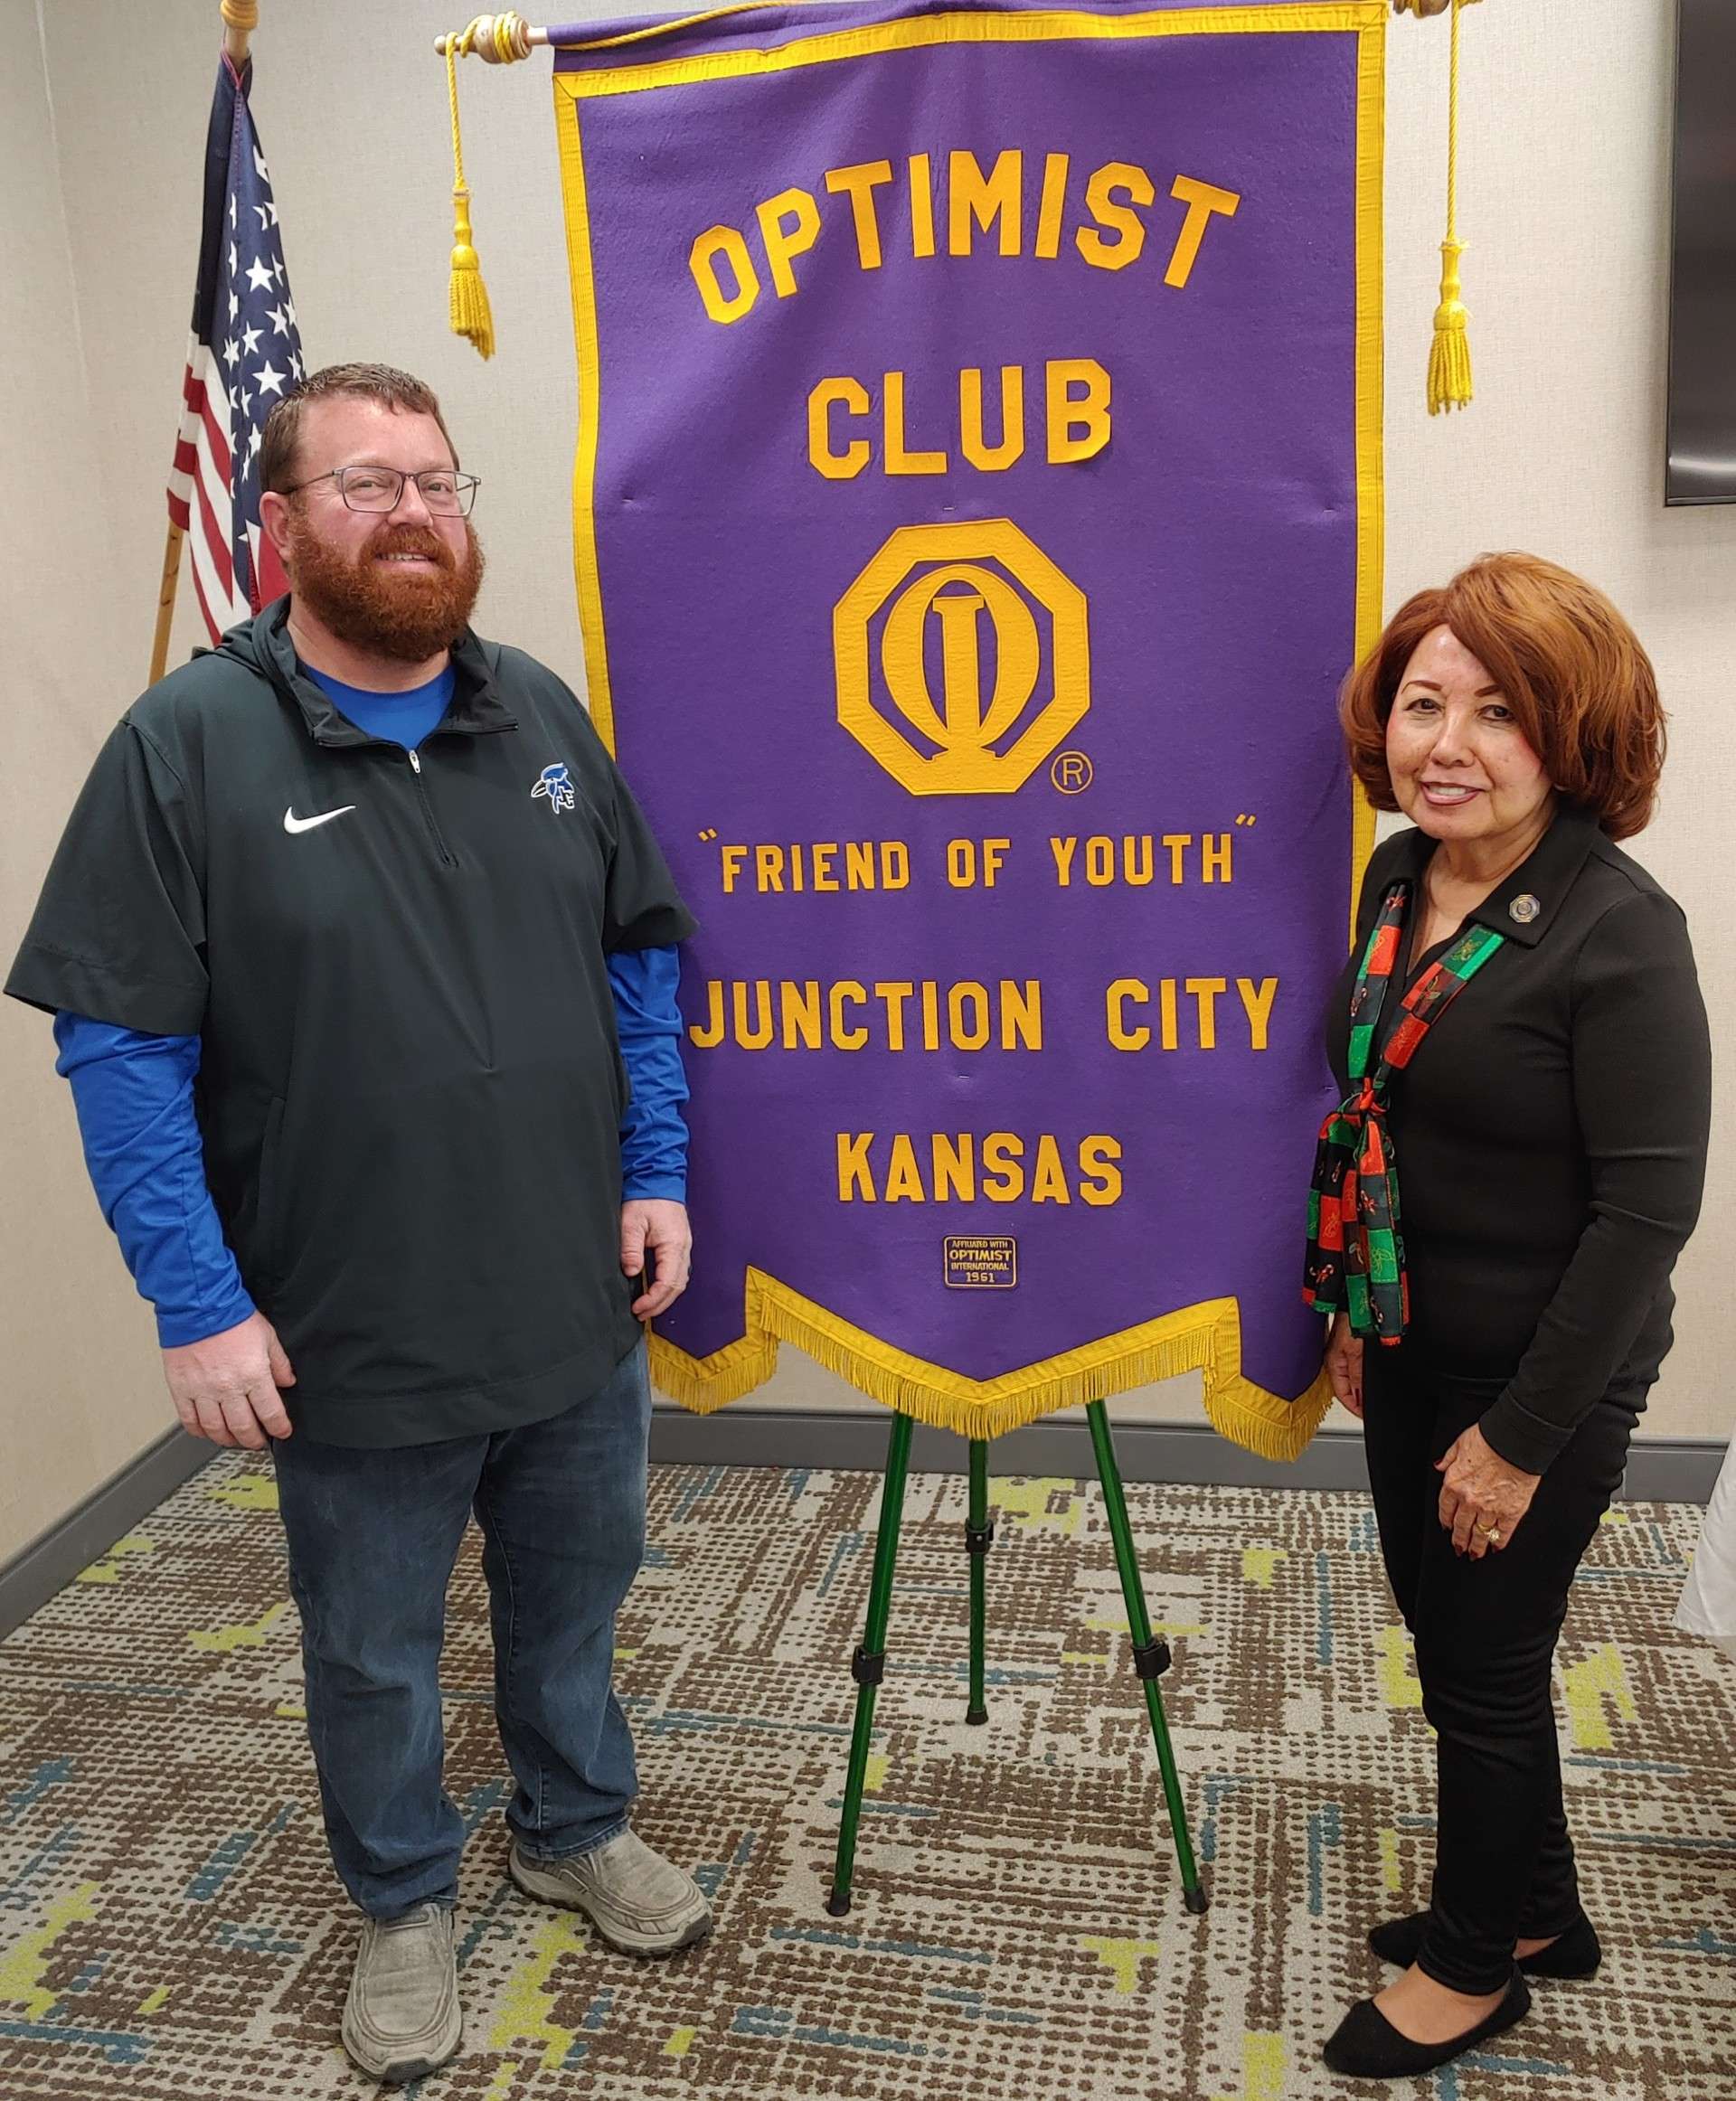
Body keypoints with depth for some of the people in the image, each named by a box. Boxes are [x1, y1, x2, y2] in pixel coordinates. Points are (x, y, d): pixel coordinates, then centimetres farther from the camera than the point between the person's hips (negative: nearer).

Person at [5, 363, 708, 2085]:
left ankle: (576, 1829, 48)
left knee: (573, 1601, 22)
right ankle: (402, 1902, 42)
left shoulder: (541, 717, 2)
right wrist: (198, 1303, -15)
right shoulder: (187, 744, -11)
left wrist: (657, 1174, 2)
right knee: (374, 1654, 17)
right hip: (356, 1348, -3)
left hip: (579, 1313, 4)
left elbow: (640, 963, 8)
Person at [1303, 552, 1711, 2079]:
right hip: (1412, 1347, 7)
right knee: (1444, 1633, 21)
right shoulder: (1398, 881, 0)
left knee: (1484, 1667, 10)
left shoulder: (1619, 931, -22)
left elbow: (1649, 1207, -22)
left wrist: (1522, 1434, -19)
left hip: (1543, 1373, -7)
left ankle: (1480, 1964, 37)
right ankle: (1535, 1910, 45)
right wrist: (1353, 1310, 13)